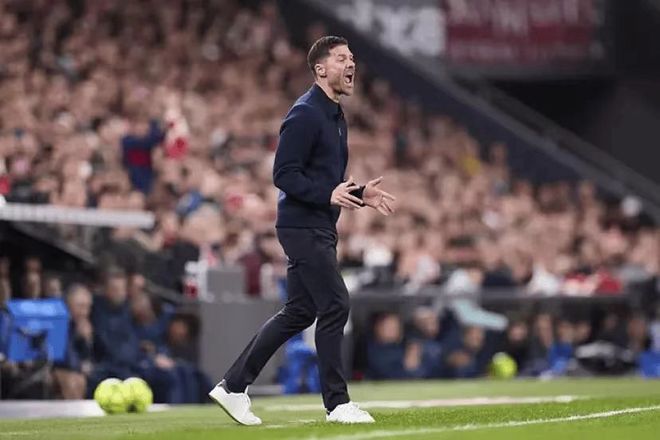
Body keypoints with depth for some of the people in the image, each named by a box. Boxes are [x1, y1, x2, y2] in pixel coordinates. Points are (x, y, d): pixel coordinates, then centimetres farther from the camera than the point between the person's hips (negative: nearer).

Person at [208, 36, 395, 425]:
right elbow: (284, 175, -19)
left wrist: (360, 194, 11)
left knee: (299, 312, 11)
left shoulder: (336, 117, 17)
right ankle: (338, 403, -3)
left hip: (320, 229, 10)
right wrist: (329, 195, -30)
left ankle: (233, 386, 17)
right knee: (335, 305, -10)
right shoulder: (305, 115, -14)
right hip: (303, 228, -10)